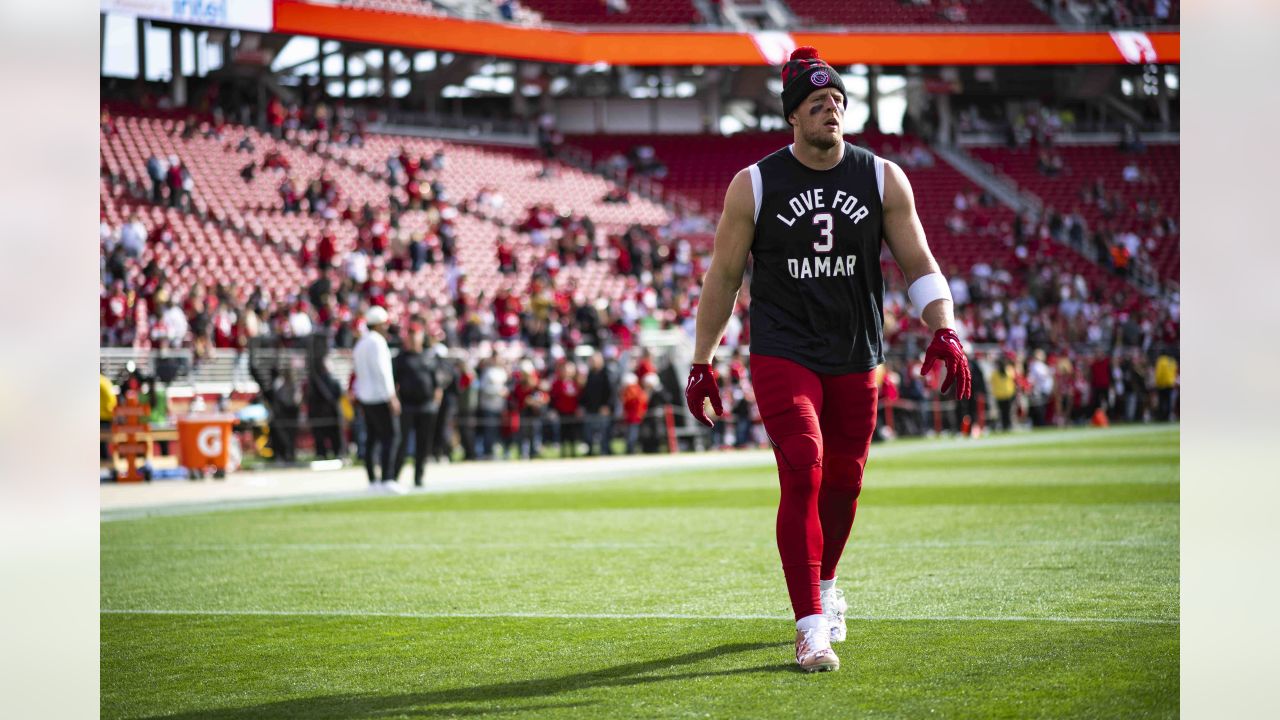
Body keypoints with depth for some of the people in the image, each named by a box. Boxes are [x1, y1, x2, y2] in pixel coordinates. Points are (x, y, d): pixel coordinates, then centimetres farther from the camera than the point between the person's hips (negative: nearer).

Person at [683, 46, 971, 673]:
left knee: (843, 482, 10)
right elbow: (722, 277, 5)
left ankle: (823, 587, 39)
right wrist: (701, 364, 4)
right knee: (803, 472, -18)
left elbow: (918, 263, 5)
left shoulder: (883, 180, 3)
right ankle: (812, 628, -17)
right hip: (782, 355, -3)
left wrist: (944, 330, -12)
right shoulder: (754, 186, -2)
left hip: (855, 358, 3)